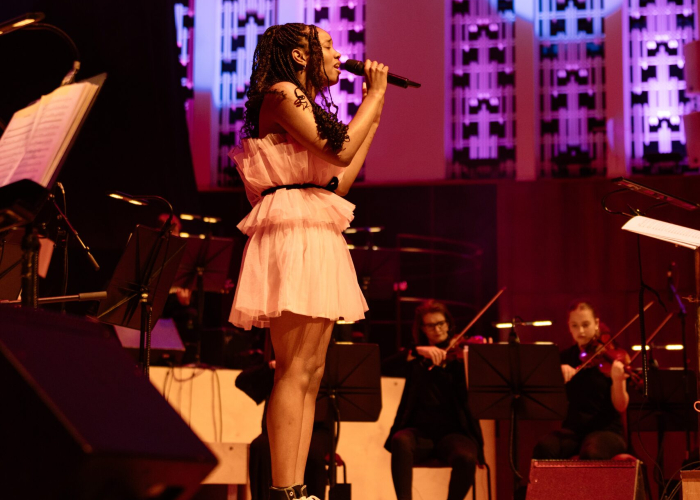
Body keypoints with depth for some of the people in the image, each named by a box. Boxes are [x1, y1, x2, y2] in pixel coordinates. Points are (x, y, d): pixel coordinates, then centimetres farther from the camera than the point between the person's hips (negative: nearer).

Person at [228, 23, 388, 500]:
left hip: (319, 238, 10)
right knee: (296, 369, -15)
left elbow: (341, 180, 21)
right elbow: (341, 150, -11)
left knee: (312, 371, 3)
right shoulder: (281, 94, -3)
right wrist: (376, 94, 4)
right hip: (293, 232, -10)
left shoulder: (309, 106, 25)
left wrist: (374, 112, 26)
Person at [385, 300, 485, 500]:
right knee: (400, 441, -34)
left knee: (466, 458, -33)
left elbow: (467, 395, -7)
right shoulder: (415, 360, 15)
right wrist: (417, 351, -22)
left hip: (453, 431, -1)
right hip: (419, 431, 1)